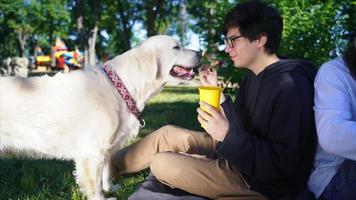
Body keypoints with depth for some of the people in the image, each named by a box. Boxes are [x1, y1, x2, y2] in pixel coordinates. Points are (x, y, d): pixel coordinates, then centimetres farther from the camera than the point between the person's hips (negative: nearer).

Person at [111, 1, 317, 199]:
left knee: (161, 164, -10)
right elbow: (240, 124, 9)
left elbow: (284, 163, -28)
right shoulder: (254, 77, 7)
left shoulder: (291, 87, -25)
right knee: (168, 133, 9)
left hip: (263, 181, -9)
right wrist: (215, 90, 0)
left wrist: (228, 135, -34)